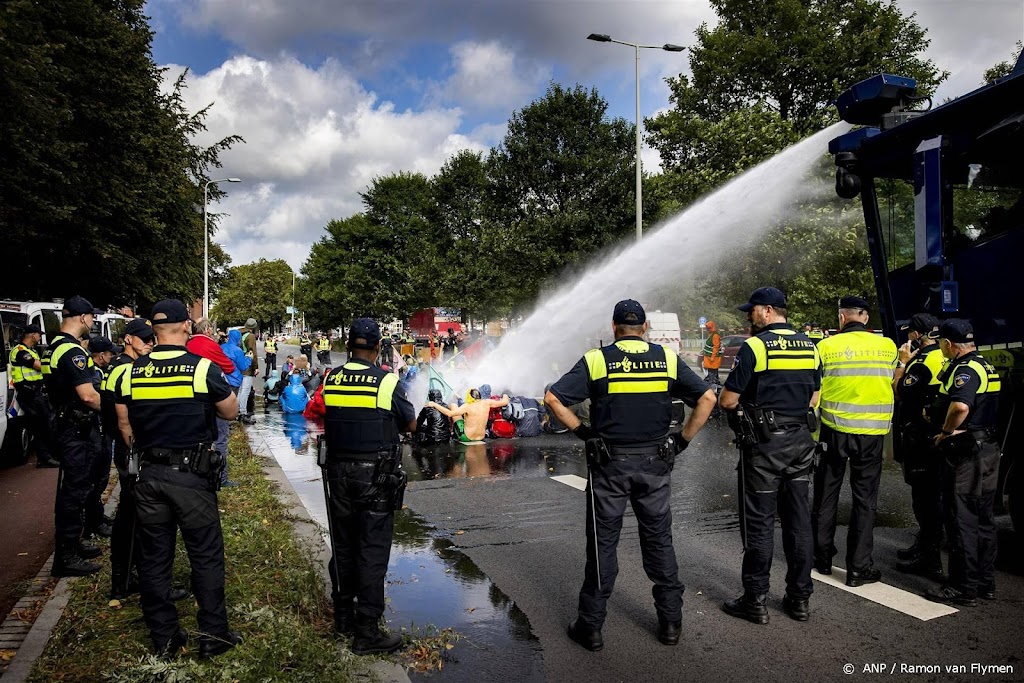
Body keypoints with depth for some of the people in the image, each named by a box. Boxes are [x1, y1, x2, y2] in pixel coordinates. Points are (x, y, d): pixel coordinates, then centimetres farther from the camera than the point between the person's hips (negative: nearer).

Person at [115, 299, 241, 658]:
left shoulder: (132, 372, 2)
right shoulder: (203, 368, -11)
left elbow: (124, 427, 10)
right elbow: (231, 411, 2)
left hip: (149, 476, 4)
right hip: (193, 476, -4)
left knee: (154, 558, 13)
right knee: (206, 556, 8)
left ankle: (163, 638, 23)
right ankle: (213, 635, 15)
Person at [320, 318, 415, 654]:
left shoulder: (331, 380, -1)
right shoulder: (387, 382, -12)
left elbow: (326, 421, 12)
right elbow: (411, 425, -1)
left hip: (338, 472, 5)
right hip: (376, 474, -5)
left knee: (343, 544, 17)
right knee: (372, 550, 1)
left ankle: (343, 614, 32)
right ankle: (367, 631, 5)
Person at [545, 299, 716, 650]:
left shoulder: (596, 360, -5)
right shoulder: (668, 359, 1)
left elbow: (553, 399, -11)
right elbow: (707, 399, -1)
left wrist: (582, 431, -2)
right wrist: (683, 440, 4)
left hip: (609, 465, -2)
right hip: (655, 463, 2)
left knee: (602, 544, 8)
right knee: (659, 541, 15)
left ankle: (591, 625, 16)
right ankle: (670, 622, 23)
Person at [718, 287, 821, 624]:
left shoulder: (755, 346, -12)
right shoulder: (809, 347, 8)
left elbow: (727, 401, -12)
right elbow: (813, 398, 15)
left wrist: (747, 402, 9)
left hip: (764, 444, -6)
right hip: (800, 441, 6)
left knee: (759, 522, 1)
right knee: (798, 520, 12)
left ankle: (756, 601, 8)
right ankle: (800, 598, 20)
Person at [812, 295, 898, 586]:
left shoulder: (826, 346, -7)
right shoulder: (888, 346, -1)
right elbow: (894, 385, 13)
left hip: (834, 430, -1)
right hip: (872, 432, 1)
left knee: (826, 494, 14)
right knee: (864, 500, 8)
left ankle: (822, 557, 25)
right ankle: (858, 568, 11)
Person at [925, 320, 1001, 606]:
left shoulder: (965, 370, -18)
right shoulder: (986, 367, 14)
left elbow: (960, 406, -37)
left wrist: (945, 432, -21)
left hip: (966, 454, -10)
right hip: (988, 450, 10)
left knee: (962, 521, -2)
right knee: (984, 520, 16)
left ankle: (963, 587, 4)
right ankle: (985, 583, 26)